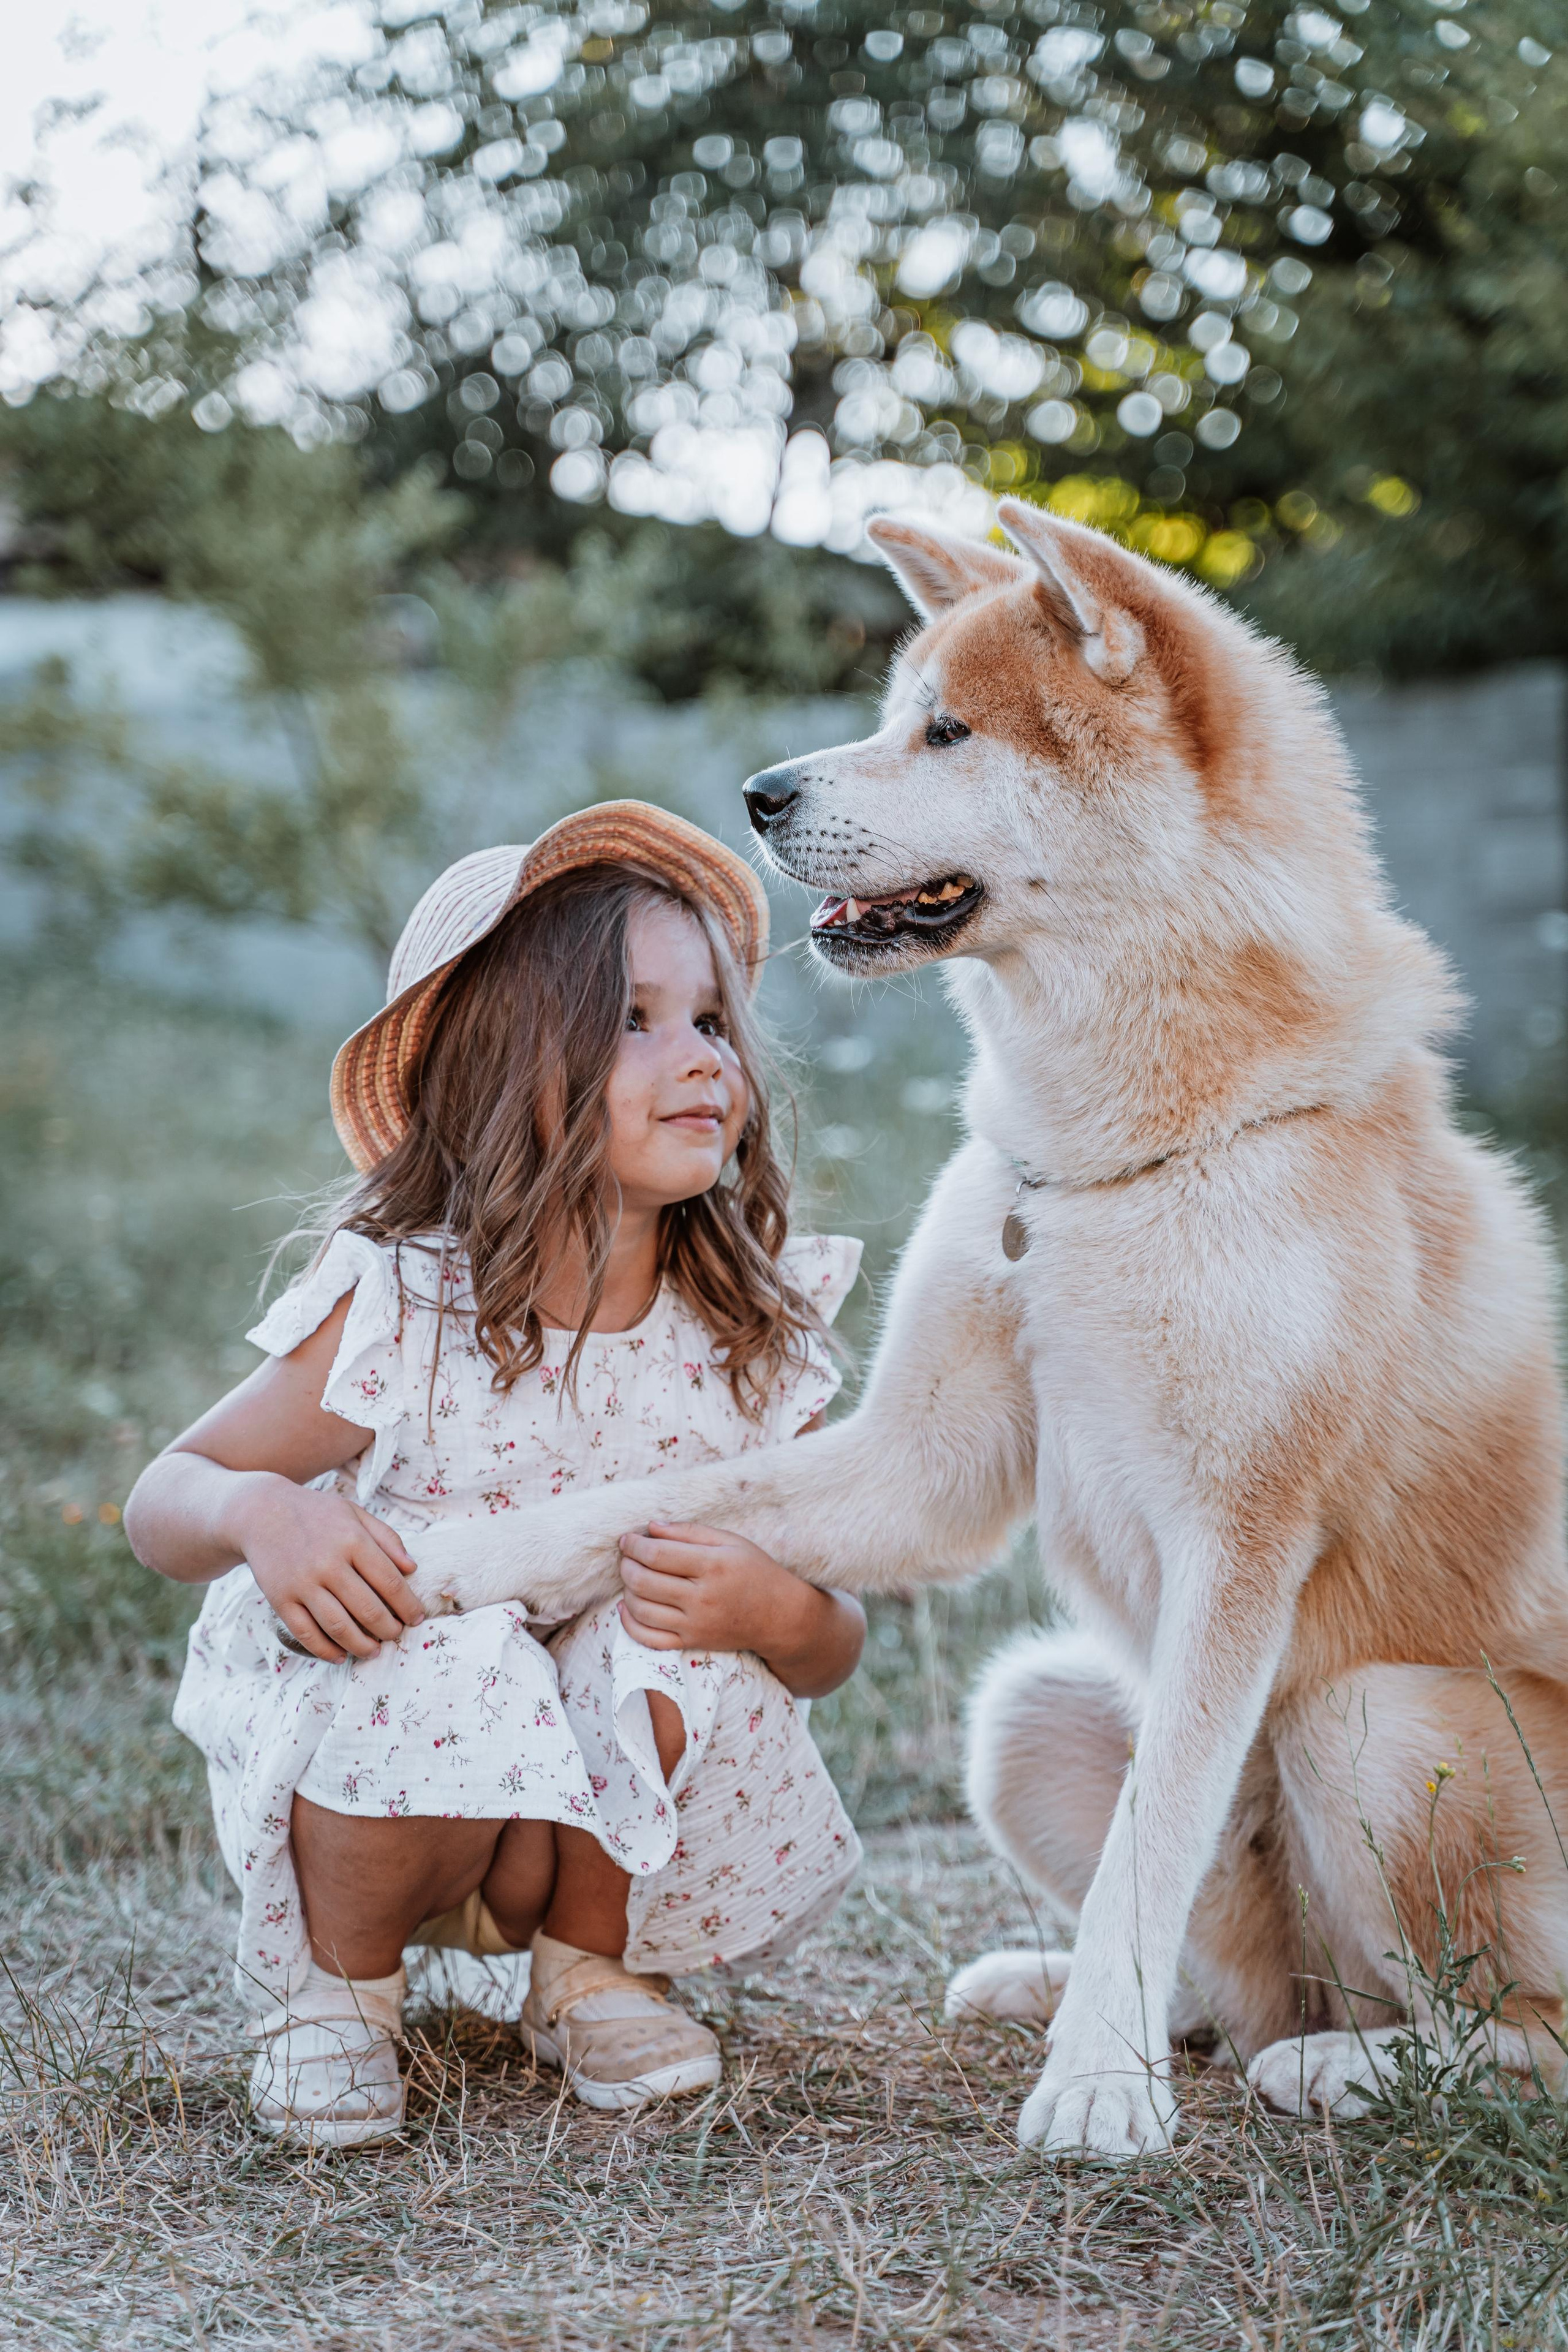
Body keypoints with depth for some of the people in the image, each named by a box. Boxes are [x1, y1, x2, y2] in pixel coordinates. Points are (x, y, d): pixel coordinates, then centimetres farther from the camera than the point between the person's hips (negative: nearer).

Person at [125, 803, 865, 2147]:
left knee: (696, 1661, -28)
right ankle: (337, 1983, -3)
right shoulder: (400, 1312, -19)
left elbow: (833, 1651, -4)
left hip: (624, 1816, 3)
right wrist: (257, 1511, -32)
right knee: (442, 1663, -34)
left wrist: (775, 1608, -28)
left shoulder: (752, 1342, -11)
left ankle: (590, 1963, 2)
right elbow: (163, 1500, -8)